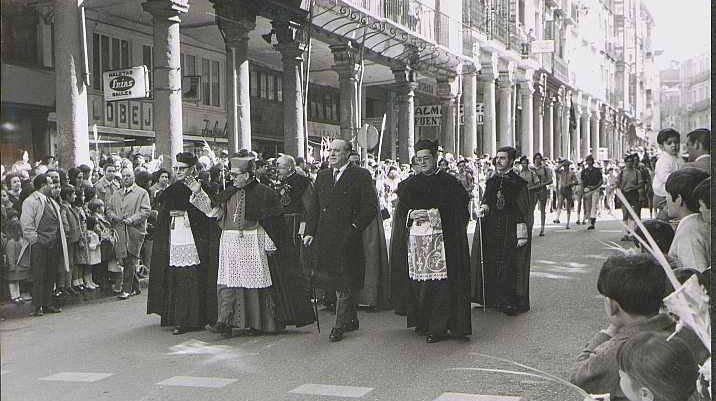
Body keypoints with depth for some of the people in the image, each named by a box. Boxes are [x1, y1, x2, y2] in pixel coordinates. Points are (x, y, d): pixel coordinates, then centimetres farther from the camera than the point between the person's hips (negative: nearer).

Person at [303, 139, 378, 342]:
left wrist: (355, 228, -13)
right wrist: (310, 232, 6)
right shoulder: (322, 176, 15)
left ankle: (340, 326, 4)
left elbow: (371, 207, -6)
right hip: (326, 238, 6)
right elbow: (315, 208, 16)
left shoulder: (361, 176, -2)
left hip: (348, 239, -5)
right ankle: (351, 320, 25)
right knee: (337, 282, 12)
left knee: (345, 282, -3)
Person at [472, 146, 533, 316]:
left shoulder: (518, 183, -5)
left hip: (511, 229, -5)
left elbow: (524, 211, -7)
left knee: (509, 267, -4)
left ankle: (511, 302, 3)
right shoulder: (491, 181, 11)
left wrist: (522, 235, -13)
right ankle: (493, 299, 16)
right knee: (490, 265, 6)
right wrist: (484, 207, -4)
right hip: (490, 229, 5)